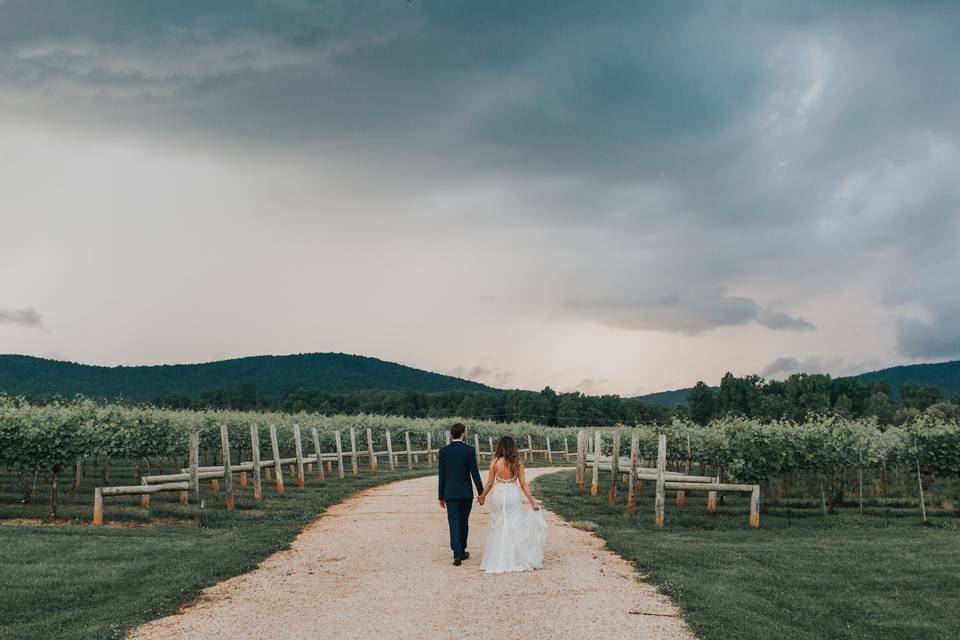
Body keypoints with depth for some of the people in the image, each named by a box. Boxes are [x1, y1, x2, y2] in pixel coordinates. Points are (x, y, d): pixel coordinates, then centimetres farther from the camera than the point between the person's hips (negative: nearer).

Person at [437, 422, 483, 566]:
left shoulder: (443, 451, -1)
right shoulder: (469, 450, -7)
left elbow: (442, 475, 2)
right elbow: (474, 473, -8)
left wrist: (441, 497, 9)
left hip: (450, 493, 0)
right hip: (466, 493, 0)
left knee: (454, 523, -2)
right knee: (463, 522, 14)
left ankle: (457, 555, -12)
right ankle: (462, 551, 25)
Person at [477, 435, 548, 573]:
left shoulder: (495, 462, -8)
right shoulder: (517, 462, -5)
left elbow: (490, 483, -3)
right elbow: (523, 484, -4)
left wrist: (482, 496, 13)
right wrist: (531, 500, 3)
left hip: (498, 495, -1)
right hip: (514, 495, 1)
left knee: (498, 527, 10)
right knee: (516, 527, 10)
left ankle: (498, 562, 14)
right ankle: (517, 560, 12)